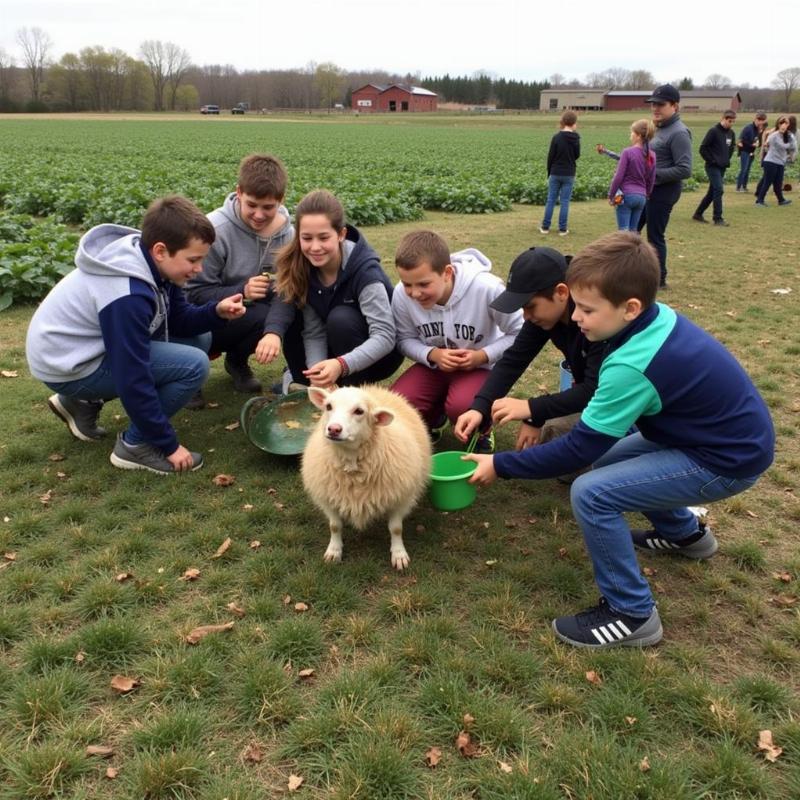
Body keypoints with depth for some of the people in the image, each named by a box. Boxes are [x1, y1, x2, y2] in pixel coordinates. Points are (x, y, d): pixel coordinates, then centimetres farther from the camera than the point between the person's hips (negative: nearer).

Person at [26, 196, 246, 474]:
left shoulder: (151, 262, -5)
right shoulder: (127, 296, -31)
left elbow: (179, 321, 5)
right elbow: (133, 379, -28)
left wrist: (217, 311, -16)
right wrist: (169, 444, -20)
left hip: (91, 343, 9)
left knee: (198, 339, 9)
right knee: (194, 364, -22)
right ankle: (135, 446, -4)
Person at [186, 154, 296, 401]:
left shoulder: (286, 234, -8)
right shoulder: (214, 230, -20)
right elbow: (195, 293, -18)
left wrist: (274, 332, -39)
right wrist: (241, 292, -34)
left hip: (252, 316, 4)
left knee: (296, 320, -21)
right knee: (262, 316, -31)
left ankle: (237, 361, 8)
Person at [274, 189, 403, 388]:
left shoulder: (365, 271, -29)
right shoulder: (302, 267, -14)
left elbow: (385, 336, -35)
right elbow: (314, 331, -15)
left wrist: (341, 365, -50)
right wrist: (316, 370, -33)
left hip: (379, 353, -5)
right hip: (339, 349, 5)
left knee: (341, 319, -32)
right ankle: (305, 384, 2)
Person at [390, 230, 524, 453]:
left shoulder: (486, 288, -29)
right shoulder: (402, 294, -20)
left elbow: (520, 333, -15)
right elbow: (405, 340, -4)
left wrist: (484, 356, -26)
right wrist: (432, 354, -24)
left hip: (481, 366, -3)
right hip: (434, 365, 3)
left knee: (462, 407, -35)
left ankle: (481, 433, 4)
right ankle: (434, 418, 15)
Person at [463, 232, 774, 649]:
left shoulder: (632, 365, -29)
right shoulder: (659, 317, -4)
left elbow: (578, 448, -22)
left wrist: (500, 465, -13)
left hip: (727, 460, -9)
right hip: (733, 432, 10)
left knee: (592, 492, -19)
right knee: (608, 458, 21)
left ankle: (631, 614, -2)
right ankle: (685, 532, 41)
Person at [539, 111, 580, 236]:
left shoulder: (556, 137, -9)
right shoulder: (575, 139, -4)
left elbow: (550, 157, -4)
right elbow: (577, 156, 9)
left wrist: (549, 173, 7)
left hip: (555, 173, -1)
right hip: (569, 174, 1)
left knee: (551, 200, 7)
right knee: (564, 202, 4)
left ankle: (545, 227, 10)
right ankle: (562, 229, 6)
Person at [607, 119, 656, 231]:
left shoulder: (628, 152, -11)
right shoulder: (652, 155, 5)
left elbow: (619, 176, -11)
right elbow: (651, 181, 11)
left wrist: (611, 195, -1)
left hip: (625, 195, -5)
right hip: (641, 197, 6)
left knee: (623, 231, -3)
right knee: (633, 231, 12)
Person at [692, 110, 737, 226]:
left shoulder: (731, 133, 9)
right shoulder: (714, 131, -11)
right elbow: (703, 148, -13)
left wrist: (727, 160, 11)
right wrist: (711, 160, -11)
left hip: (723, 167, 7)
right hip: (713, 167, -7)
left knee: (712, 192, 10)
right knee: (719, 190, -13)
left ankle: (698, 214, 21)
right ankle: (718, 218, -7)